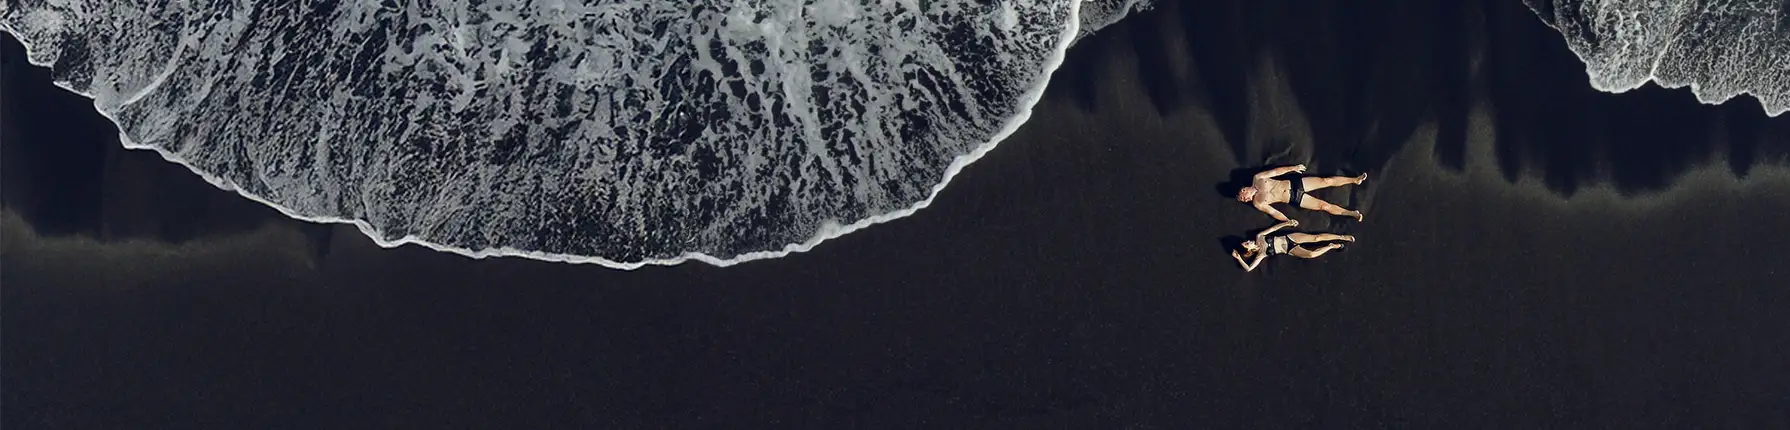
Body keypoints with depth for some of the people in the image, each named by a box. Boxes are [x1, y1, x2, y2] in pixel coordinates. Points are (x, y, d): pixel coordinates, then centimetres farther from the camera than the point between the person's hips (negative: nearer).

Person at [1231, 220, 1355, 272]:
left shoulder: (1259, 237, -2)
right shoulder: (1261, 255, -13)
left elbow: (1271, 229, 8)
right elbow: (1248, 268, -20)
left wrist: (1286, 223, 2)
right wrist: (1238, 258, -22)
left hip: (1289, 238, 3)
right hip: (1289, 249, -3)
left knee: (1316, 237, -7)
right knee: (1311, 254, -24)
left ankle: (1342, 237, 5)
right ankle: (1331, 246, 1)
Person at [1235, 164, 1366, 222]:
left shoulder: (1257, 179, -4)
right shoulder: (1257, 203, -9)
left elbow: (1276, 172, 2)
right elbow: (1273, 212, -9)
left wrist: (1292, 168, -4)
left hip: (1294, 184, 2)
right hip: (1294, 199, -2)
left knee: (1327, 181, -2)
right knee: (1324, 205, -10)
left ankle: (1355, 180, 16)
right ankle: (1352, 213, 4)